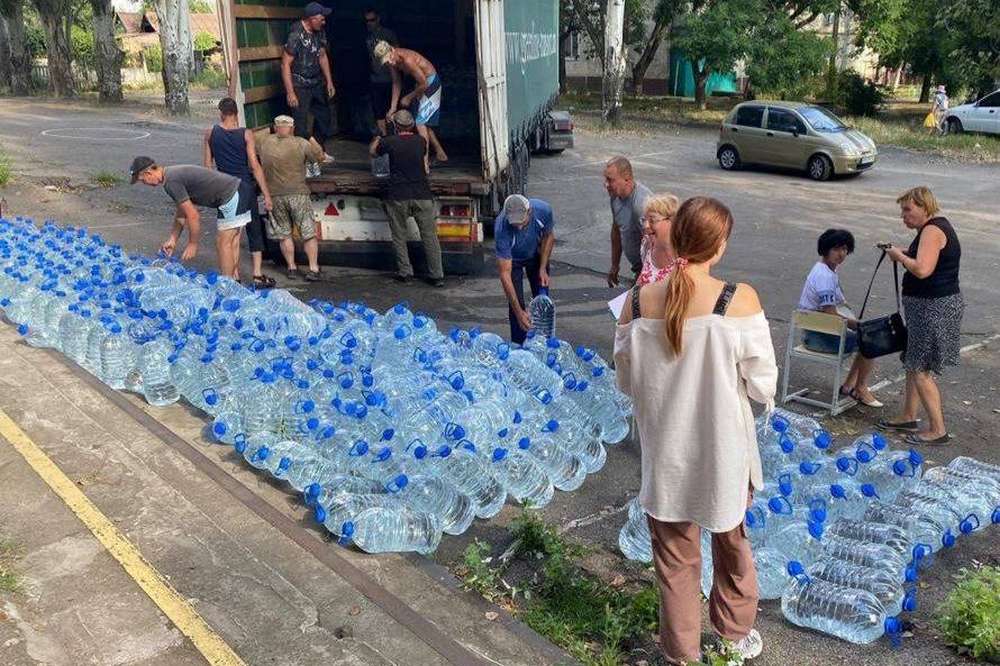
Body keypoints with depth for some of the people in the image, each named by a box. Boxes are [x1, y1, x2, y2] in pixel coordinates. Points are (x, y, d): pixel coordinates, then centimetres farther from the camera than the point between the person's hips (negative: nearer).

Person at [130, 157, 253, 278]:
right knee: (231, 241, 16)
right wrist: (172, 240, 24)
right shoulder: (174, 174, 15)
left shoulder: (171, 182, -16)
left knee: (223, 244, -4)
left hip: (232, 197, -10)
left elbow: (193, 216, -16)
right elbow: (181, 214, 24)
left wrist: (192, 244, -5)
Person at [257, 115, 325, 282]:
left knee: (284, 235, 13)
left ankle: (291, 268, 15)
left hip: (274, 196, 2)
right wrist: (313, 142, 20)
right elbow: (319, 156, 5)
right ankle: (313, 269, -1)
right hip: (298, 194, -2)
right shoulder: (301, 143, -7)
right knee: (309, 233, 4)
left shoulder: (265, 143, 0)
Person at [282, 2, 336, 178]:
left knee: (323, 117, 19)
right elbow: (285, 64, -20)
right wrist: (290, 93, -22)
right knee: (301, 125, -7)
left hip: (316, 82, 8)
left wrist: (329, 82, 13)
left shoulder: (320, 31, 0)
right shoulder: (296, 35, -22)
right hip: (299, 85, -8)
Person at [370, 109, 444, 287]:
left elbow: (373, 152, 20)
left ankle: (405, 273, 13)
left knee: (399, 237, 12)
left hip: (398, 196, -2)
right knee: (429, 236, 4)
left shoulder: (389, 142, -1)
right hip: (422, 195, 2)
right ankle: (437, 276, 4)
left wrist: (377, 139, 39)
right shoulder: (421, 141, 5)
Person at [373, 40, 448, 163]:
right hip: (421, 83, 9)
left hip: (430, 83, -9)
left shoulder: (407, 60, -32)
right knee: (424, 123, 15)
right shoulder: (393, 61, -7)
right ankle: (440, 154, 27)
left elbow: (424, 84, -27)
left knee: (420, 122, -15)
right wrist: (393, 108, 1)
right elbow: (397, 83, 4)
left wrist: (408, 98, -14)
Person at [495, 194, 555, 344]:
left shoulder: (543, 210, -34)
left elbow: (549, 236, -8)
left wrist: (543, 268, -13)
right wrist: (519, 312, -43)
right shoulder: (501, 229, -41)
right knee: (516, 304, -11)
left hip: (536, 254, 3)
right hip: (512, 258, -3)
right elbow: (505, 274, -40)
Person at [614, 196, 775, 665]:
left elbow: (625, 382, 0)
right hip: (722, 450, -1)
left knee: (675, 557, 19)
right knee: (731, 539, 26)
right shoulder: (739, 300, -19)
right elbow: (762, 385, -12)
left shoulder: (637, 302, -12)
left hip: (665, 453, 1)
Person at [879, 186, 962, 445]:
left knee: (920, 369, -4)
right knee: (914, 363, 18)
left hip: (934, 308, -11)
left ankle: (937, 430, 2)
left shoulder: (933, 230, -19)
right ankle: (908, 417, 29)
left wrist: (900, 256, -15)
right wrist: (904, 255, 5)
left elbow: (922, 269, -31)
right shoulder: (938, 226, 14)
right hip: (929, 306, 11)